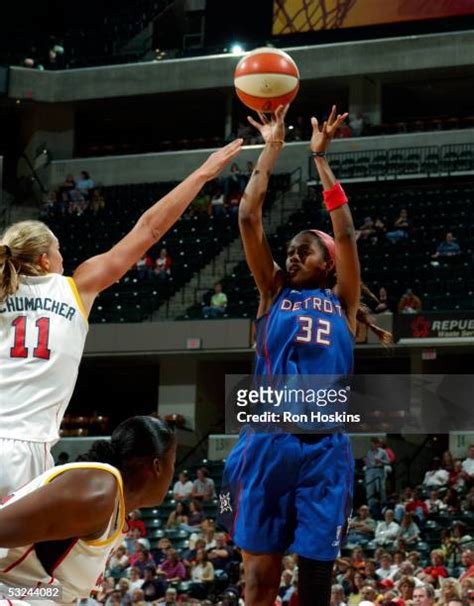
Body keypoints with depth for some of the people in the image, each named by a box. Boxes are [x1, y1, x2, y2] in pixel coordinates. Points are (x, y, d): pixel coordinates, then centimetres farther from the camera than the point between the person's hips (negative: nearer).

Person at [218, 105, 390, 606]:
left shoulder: (341, 302, 15)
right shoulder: (273, 294, 16)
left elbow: (345, 232, 7)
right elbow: (248, 218, 11)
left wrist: (319, 157, 10)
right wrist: (272, 147, 12)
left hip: (324, 445, 0)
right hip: (268, 439, 0)